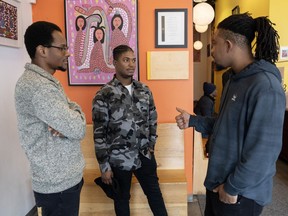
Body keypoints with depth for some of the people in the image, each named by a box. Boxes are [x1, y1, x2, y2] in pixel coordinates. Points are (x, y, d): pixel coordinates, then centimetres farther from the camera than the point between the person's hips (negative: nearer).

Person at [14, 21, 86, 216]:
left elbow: (69, 119, 7)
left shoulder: (46, 81, 9)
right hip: (59, 184, -9)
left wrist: (66, 126, -15)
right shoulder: (36, 86, -24)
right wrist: (75, 109, -6)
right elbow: (78, 129, -26)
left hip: (65, 177, 9)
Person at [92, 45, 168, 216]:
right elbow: (99, 134, -11)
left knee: (155, 193, 17)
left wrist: (151, 146, 8)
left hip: (145, 156, 4)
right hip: (118, 159, -3)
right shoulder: (104, 95, -12)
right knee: (122, 198, 17)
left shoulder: (145, 90, 2)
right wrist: (104, 166, -10)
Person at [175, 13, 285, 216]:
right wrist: (193, 120, 3)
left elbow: (264, 150, -26)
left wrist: (233, 187, -18)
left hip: (241, 193, -8)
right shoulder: (236, 80, 6)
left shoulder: (265, 86, -24)